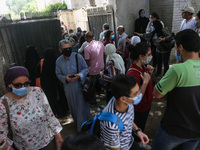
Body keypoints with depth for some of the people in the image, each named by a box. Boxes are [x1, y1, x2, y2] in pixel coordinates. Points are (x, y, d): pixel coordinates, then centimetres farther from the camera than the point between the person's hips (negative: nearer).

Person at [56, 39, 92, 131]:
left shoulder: (78, 57, -12)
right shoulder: (59, 61, -4)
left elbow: (85, 68, -4)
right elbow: (58, 74, 4)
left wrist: (80, 75, -23)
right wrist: (65, 78, -17)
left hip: (79, 85, -3)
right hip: (68, 87, 3)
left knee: (82, 105, 5)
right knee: (72, 105, 19)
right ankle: (77, 121, 43)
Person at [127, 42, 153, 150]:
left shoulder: (141, 66, -8)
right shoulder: (133, 73, -37)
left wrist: (149, 73, -10)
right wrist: (145, 81, -37)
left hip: (146, 105, 9)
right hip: (139, 109, -9)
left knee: (141, 126, 32)